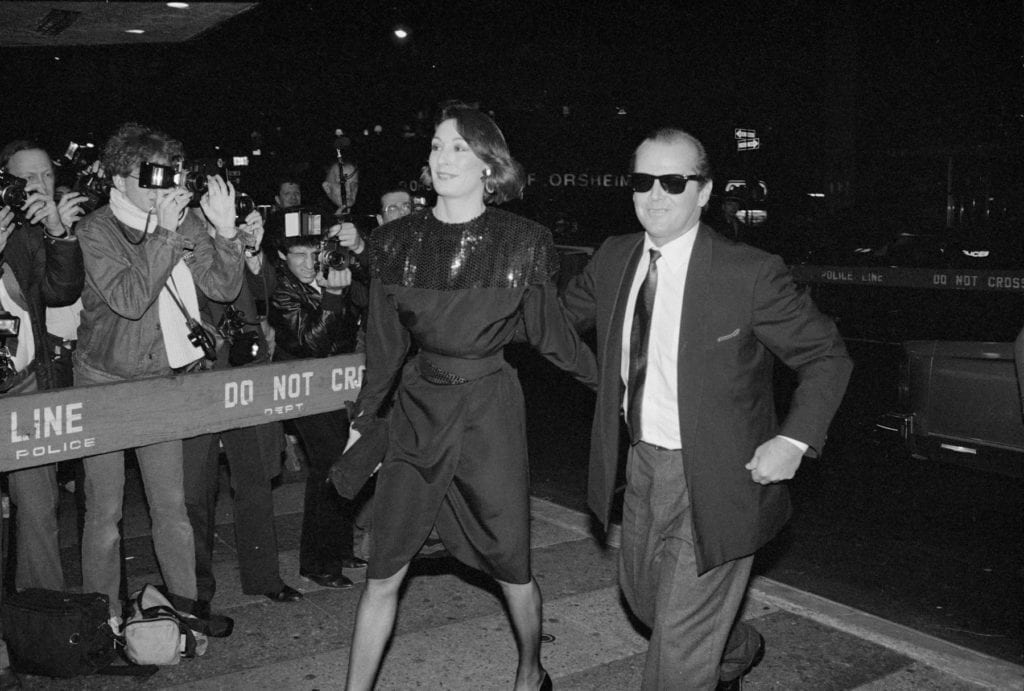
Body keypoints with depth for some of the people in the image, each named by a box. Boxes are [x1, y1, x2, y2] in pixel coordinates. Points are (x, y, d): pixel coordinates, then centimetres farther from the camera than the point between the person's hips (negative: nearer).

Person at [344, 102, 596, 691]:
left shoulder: (522, 242, -5)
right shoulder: (398, 241, 1)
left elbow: (549, 331, 5)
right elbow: (385, 344, 8)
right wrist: (363, 422, 12)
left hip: (490, 409, -2)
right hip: (418, 410, 2)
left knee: (511, 565, 10)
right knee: (384, 572, 4)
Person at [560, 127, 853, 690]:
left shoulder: (749, 273, -19)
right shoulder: (613, 259, -1)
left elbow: (826, 355, -11)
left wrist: (794, 440, -22)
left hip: (717, 477, -7)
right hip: (644, 462, 7)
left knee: (680, 641, 1)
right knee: (641, 592, 26)